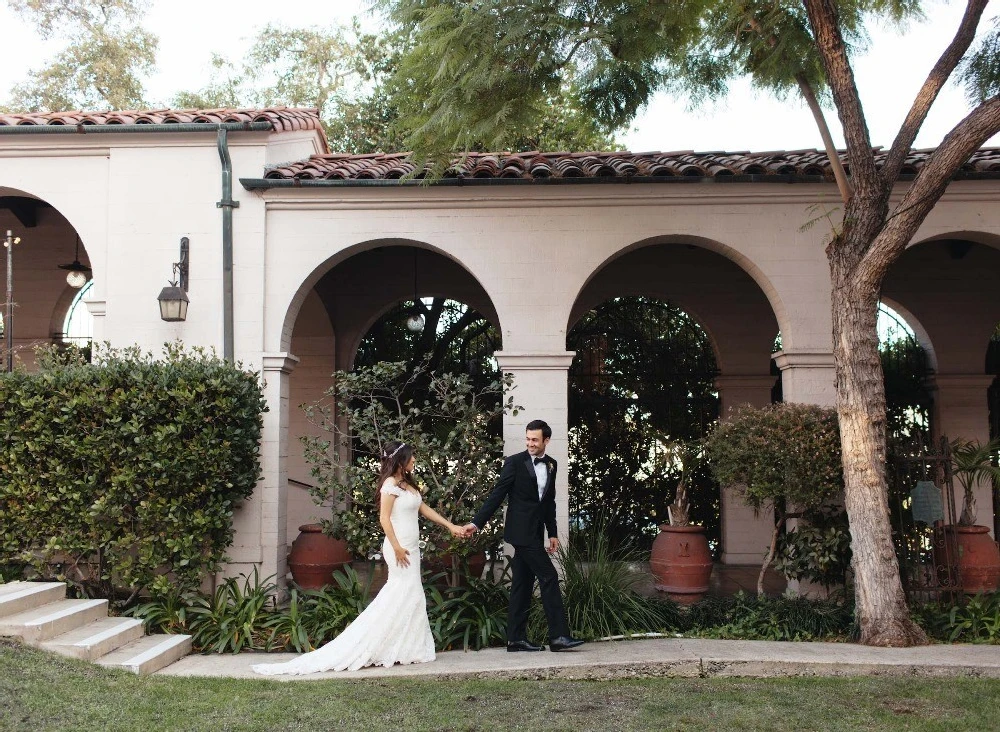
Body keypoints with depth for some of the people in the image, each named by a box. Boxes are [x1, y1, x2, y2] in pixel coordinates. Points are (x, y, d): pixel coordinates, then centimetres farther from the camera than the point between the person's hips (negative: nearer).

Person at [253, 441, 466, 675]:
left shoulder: (407, 484, 15)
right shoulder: (391, 484, -13)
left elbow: (425, 509, 19)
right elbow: (384, 518, -19)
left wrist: (451, 526, 17)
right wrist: (397, 547, -22)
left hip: (410, 547, 9)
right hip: (400, 546, -9)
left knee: (409, 596, 10)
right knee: (406, 595, -7)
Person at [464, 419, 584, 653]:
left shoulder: (551, 465, 11)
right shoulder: (515, 462, -7)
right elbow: (497, 495, -7)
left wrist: (553, 533, 14)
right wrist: (477, 522, -11)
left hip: (534, 533, 7)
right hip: (521, 531, -7)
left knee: (523, 585, 9)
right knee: (548, 577, -11)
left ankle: (516, 639, 13)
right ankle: (559, 635, -9)